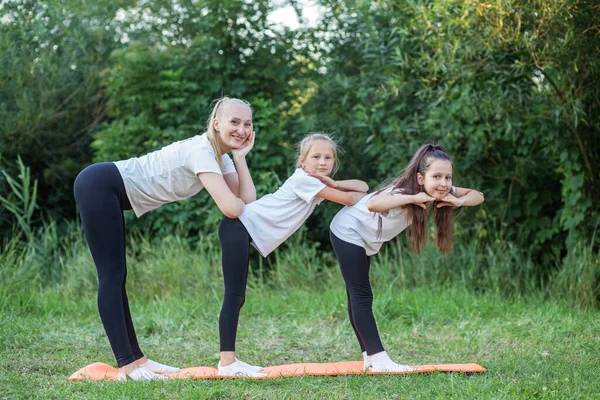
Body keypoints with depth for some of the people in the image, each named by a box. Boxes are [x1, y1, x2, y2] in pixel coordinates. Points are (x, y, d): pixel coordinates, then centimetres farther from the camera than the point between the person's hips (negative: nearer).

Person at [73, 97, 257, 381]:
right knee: (111, 276, -8)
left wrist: (240, 156, -5)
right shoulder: (201, 151, -22)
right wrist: (238, 203, -7)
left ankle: (135, 358, 13)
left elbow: (248, 200, -2)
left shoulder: (221, 158, 7)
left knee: (115, 277, 10)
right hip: (99, 185, -10)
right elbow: (231, 208, -29)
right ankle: (126, 364, -7)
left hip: (108, 193, 10)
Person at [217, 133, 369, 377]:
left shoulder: (314, 184, 15)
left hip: (244, 232, 10)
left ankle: (228, 360, 13)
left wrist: (333, 183, -4)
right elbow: (349, 199, -12)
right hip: (239, 226, -10)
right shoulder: (303, 179, -12)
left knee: (237, 297, 10)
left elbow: (362, 187, 13)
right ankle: (227, 362, -14)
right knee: (234, 296, -12)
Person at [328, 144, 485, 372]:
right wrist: (413, 199, -53)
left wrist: (458, 201, -28)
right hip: (348, 232, -9)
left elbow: (477, 196, -9)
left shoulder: (439, 192, -15)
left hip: (365, 239, 9)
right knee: (361, 296, -8)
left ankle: (369, 356, 17)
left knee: (358, 297, 14)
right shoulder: (404, 191, -37)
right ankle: (378, 360, -10)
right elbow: (373, 204, -58)